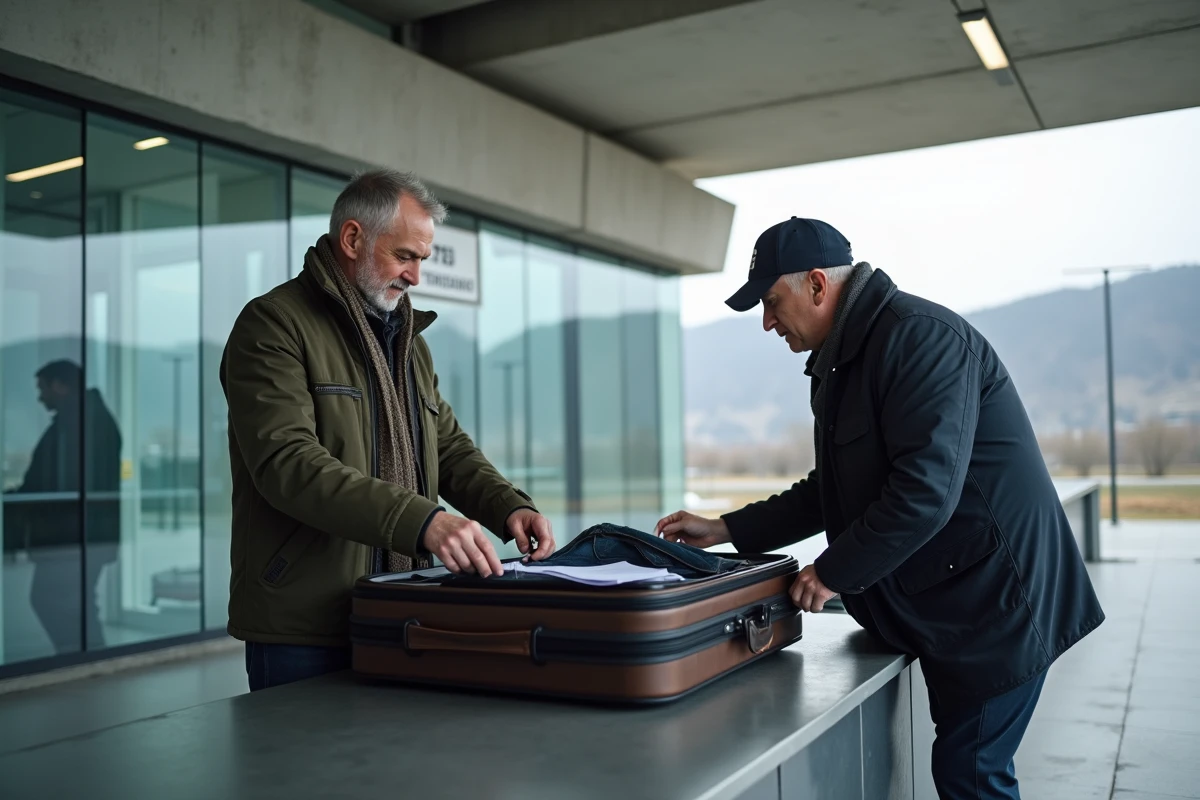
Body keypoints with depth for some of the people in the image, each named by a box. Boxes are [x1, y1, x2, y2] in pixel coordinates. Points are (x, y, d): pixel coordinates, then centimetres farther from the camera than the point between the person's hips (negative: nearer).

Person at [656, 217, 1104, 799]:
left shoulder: (920, 336, -19)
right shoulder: (843, 360, 11)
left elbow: (926, 489, -28)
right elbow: (833, 490, 17)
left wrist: (834, 572, -19)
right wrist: (726, 531, 10)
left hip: (994, 603, -9)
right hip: (943, 607, 9)